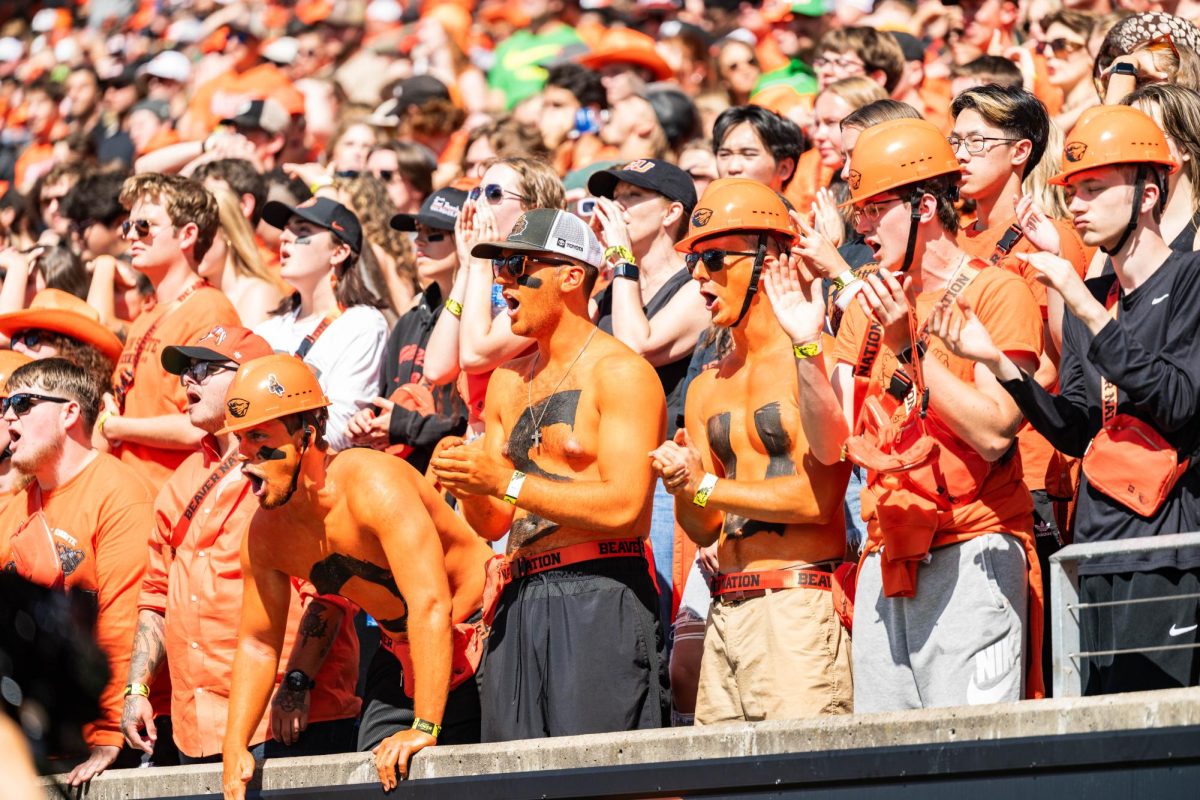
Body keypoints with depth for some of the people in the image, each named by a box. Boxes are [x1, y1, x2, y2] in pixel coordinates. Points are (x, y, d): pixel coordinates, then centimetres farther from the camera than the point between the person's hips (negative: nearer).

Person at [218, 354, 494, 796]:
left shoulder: (374, 486, -29)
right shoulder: (266, 532, -5)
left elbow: (432, 607, -36)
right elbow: (257, 643, 8)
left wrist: (424, 728, -40)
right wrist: (235, 747, -2)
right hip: (401, 656, 7)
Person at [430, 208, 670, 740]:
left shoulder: (620, 372, -5)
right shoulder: (508, 382, 18)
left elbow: (624, 508, -16)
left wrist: (506, 481, -14)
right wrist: (468, 484, -4)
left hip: (601, 602, -7)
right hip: (521, 605, 7)